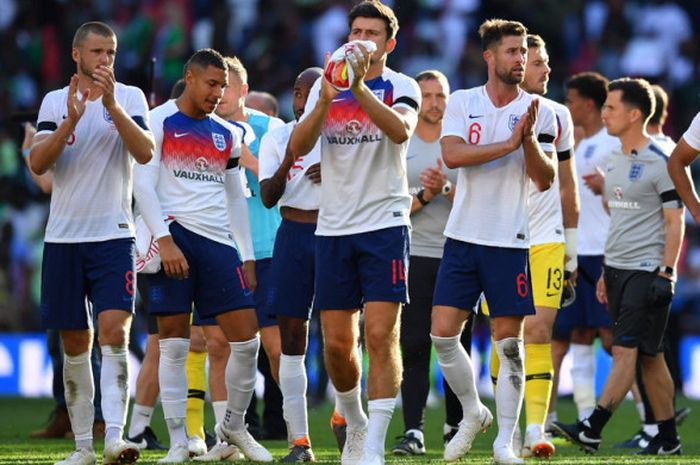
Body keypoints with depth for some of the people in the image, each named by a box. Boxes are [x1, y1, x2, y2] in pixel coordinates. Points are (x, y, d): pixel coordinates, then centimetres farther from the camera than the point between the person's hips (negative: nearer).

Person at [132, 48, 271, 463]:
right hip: (174, 234, -5)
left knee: (247, 341, -2)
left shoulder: (227, 134, 16)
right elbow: (143, 185, -7)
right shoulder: (160, 122, 0)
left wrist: (248, 256, 16)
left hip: (218, 242, 5)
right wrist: (164, 240, -16)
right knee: (174, 344, -4)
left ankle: (234, 425, 16)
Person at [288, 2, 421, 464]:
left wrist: (361, 88, -34)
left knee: (381, 335, -12)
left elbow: (401, 131, -22)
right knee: (337, 342, 5)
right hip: (333, 229, 4)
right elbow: (299, 146, -3)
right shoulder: (325, 87, 10)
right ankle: (355, 422, 29)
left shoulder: (401, 87, 0)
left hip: (385, 225, -4)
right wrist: (326, 101, -19)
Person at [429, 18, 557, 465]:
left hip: (511, 240, -1)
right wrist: (509, 143, -19)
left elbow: (545, 179, -5)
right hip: (463, 237, 1)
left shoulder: (539, 112, 0)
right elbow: (452, 155, -14)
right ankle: (473, 413, 20)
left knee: (509, 343, -1)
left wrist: (530, 140, -22)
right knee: (443, 333, -2)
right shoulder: (463, 102, 2)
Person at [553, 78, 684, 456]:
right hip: (617, 269, 8)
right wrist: (606, 272, 20)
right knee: (648, 356, 9)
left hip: (646, 272, -8)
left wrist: (666, 272, -17)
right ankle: (667, 437, 12)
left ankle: (592, 429, -21)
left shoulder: (660, 164, -9)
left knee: (626, 350, -13)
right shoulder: (614, 162, 15)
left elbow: (674, 223, -10)